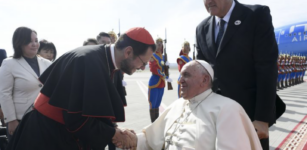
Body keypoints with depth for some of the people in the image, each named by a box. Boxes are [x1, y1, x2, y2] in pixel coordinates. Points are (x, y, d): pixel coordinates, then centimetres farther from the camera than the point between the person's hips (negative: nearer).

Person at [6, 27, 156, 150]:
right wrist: (113, 133, -15)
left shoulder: (101, 57, -1)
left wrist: (112, 130, 0)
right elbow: (79, 120, -27)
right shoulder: (91, 62, -28)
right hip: (49, 136, -8)